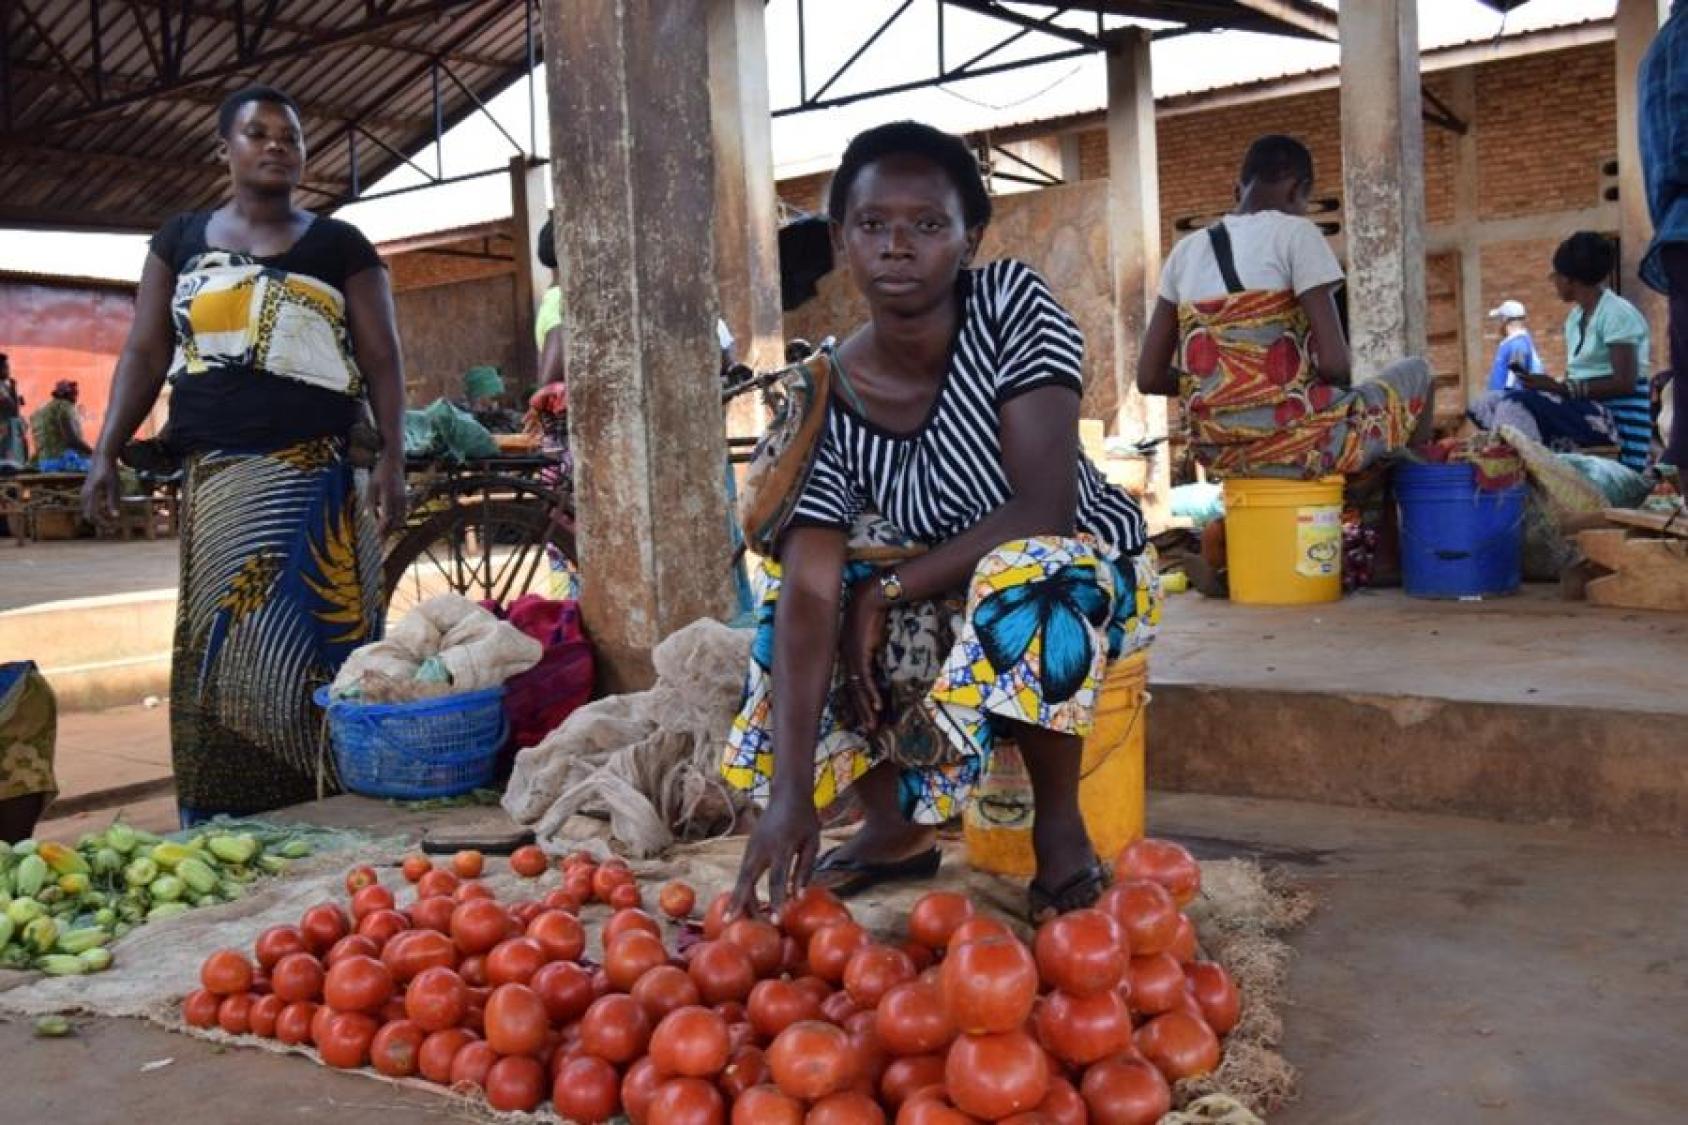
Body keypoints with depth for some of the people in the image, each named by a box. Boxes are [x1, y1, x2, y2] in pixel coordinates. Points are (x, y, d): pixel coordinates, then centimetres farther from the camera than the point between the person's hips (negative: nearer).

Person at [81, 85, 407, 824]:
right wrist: (106, 452, 1)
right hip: (217, 475, 2)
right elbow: (145, 354, 12)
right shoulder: (182, 241, 15)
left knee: (311, 642, -7)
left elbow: (382, 361, 4)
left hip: (317, 473, -2)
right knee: (219, 649, 1)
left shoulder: (339, 246, 8)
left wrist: (391, 458, -8)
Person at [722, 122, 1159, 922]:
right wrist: (791, 791, -37)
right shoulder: (828, 402, -17)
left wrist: (884, 591, -24)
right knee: (796, 583, -15)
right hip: (942, 592, 4)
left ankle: (1060, 826, -12)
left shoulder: (1013, 305, -22)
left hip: (1089, 567, -4)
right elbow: (809, 596, -27)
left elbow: (1043, 510, -29)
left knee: (1022, 577, -36)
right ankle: (897, 824, 0)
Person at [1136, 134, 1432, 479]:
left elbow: (1149, 376, 7)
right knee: (1415, 374, 22)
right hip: (1293, 442, -6)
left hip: (1217, 450, 6)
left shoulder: (1185, 252, 9)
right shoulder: (1295, 232, -6)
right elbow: (1334, 363, -14)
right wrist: (1340, 379, 9)